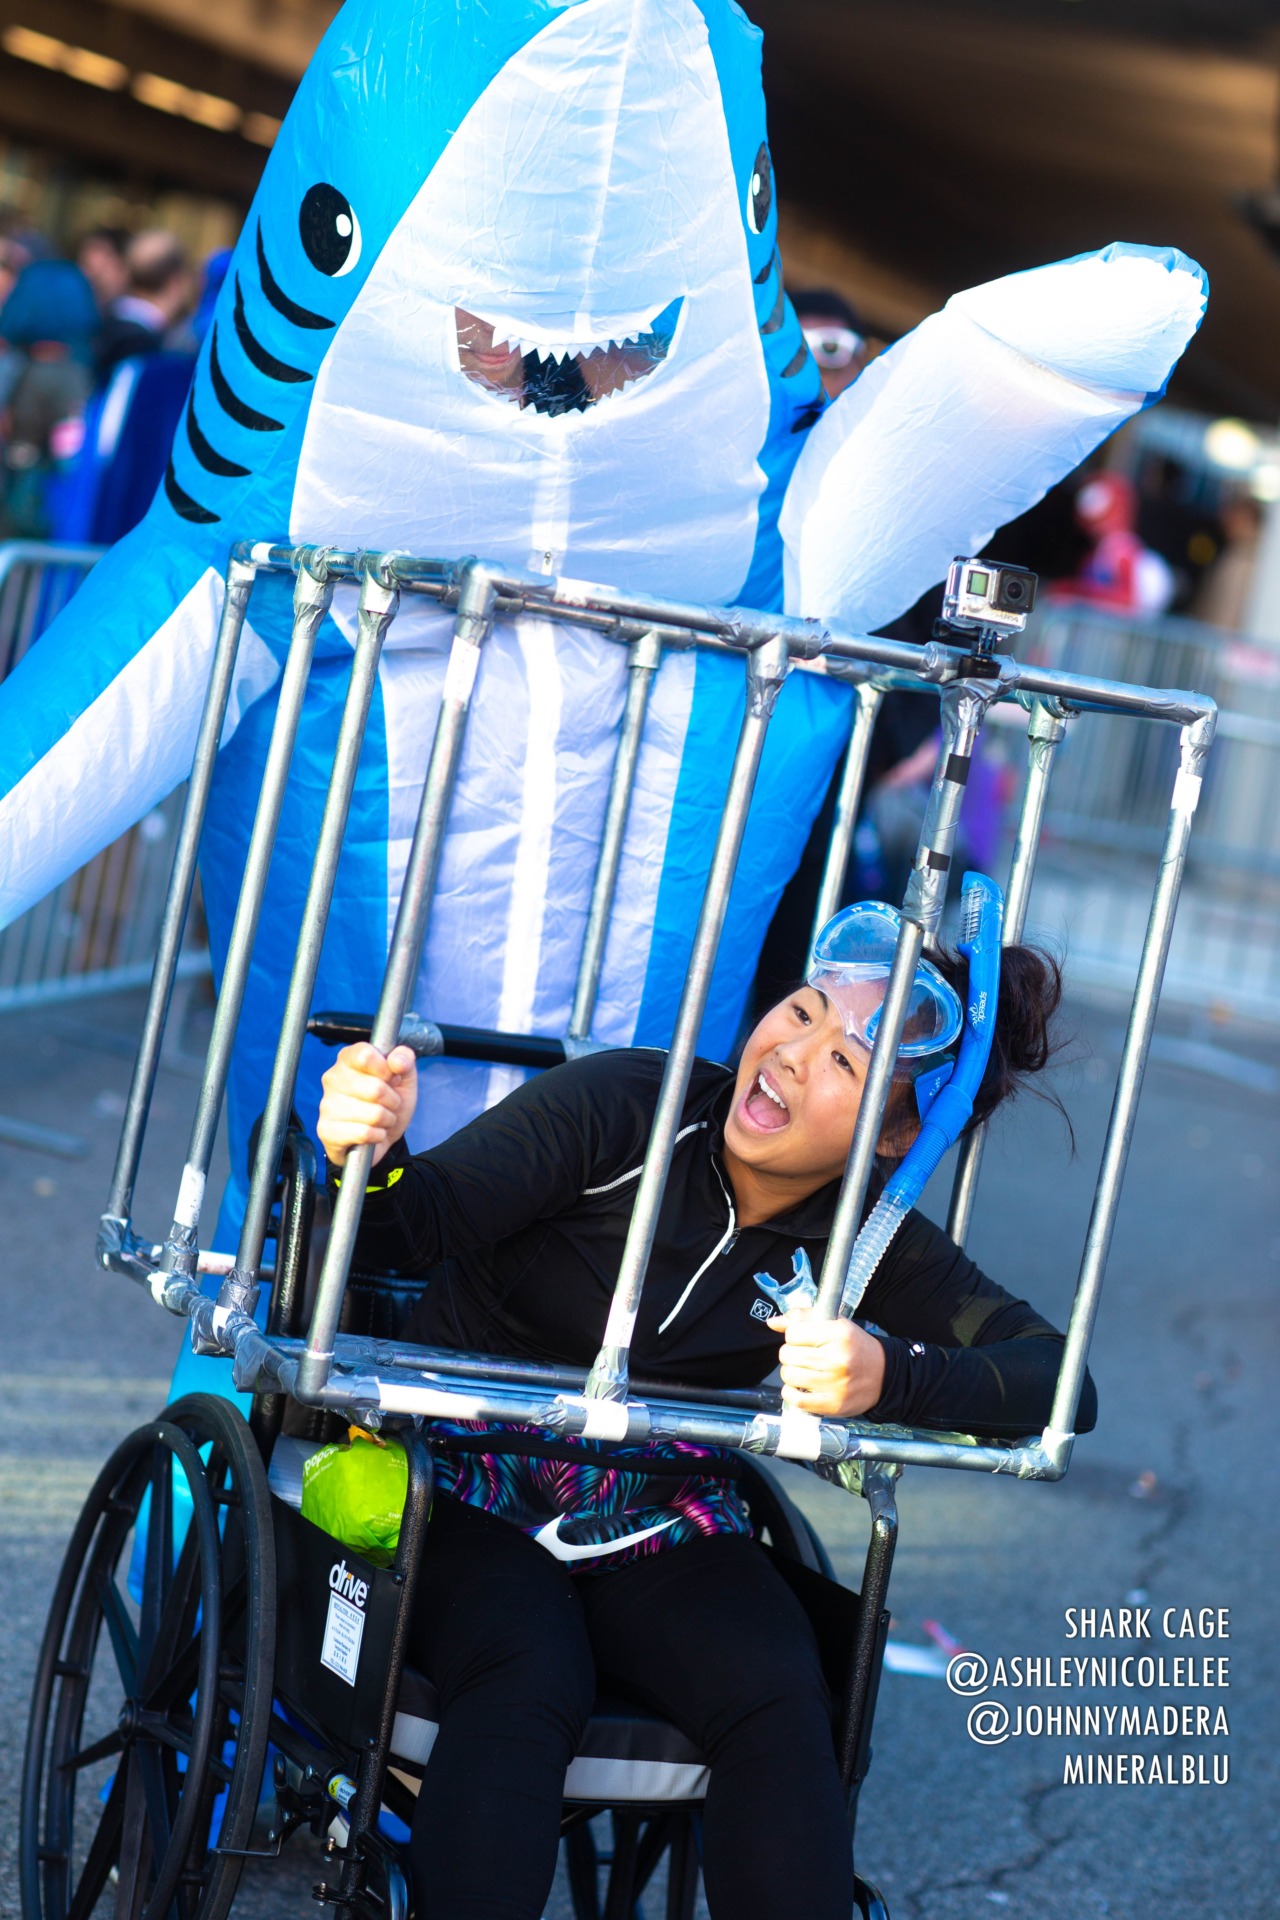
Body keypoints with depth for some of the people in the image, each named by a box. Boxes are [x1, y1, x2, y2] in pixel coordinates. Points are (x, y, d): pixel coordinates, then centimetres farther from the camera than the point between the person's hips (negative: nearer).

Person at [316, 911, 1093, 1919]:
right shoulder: (624, 1103, -13)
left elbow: (1056, 1383, -14)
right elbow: (418, 1225, -23)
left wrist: (890, 1376, -33)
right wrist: (374, 1155, -47)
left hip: (659, 1532, 3)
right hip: (474, 1493, -2)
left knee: (782, 1702, -26)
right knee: (529, 1684, -32)